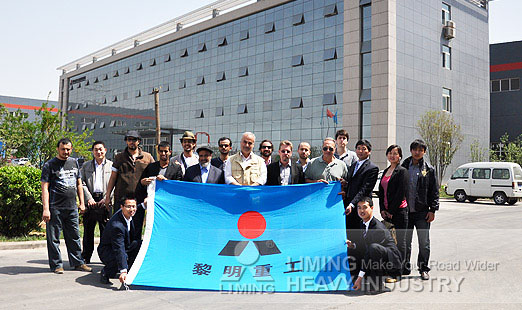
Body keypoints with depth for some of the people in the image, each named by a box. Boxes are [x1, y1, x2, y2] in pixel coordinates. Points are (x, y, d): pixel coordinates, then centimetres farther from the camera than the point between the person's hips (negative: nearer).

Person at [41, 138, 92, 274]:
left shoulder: (74, 163, 14)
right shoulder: (49, 165, -2)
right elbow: (45, 188, -6)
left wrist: (82, 203, 14)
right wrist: (46, 209, -13)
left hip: (72, 207, 5)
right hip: (55, 208, -4)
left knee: (74, 236, 10)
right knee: (54, 238, 2)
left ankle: (77, 262, 18)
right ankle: (56, 265, 11)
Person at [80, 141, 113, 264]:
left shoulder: (112, 165, 9)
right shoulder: (86, 166, 15)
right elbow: (82, 183, 6)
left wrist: (106, 199, -8)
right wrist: (89, 198, -6)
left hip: (105, 201, -2)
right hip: (90, 201, 2)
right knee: (88, 231, 5)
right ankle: (86, 257, 14)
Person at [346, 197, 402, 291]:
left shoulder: (378, 228, -22)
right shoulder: (363, 224, 5)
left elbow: (369, 251, -25)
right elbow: (364, 247, 16)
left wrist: (360, 276, -26)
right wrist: (353, 245, -7)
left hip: (391, 261, -9)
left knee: (373, 247, -36)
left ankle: (378, 283, -20)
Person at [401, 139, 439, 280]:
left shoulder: (429, 170, 4)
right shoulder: (403, 167, 7)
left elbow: (434, 192, 3)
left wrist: (432, 210, -4)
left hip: (422, 211, -1)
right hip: (405, 210, 2)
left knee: (424, 242, 2)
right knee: (405, 242, 8)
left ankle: (424, 268, 14)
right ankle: (405, 267, 20)